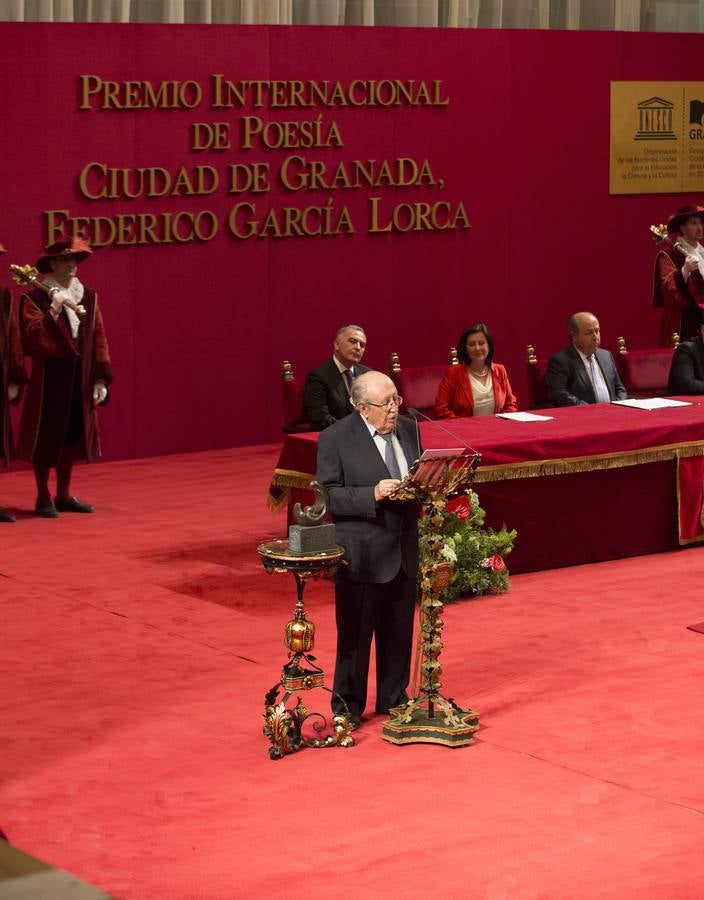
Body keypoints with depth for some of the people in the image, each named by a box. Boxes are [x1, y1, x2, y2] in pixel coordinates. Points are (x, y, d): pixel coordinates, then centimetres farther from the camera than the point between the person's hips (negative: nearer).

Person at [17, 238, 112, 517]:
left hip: (80, 380, 5)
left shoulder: (88, 297, 8)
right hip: (48, 379, -5)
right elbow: (32, 338, -18)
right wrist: (54, 309, -26)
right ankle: (43, 498, 12)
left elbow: (98, 338, 7)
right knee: (46, 439, 1)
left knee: (72, 437, 12)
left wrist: (100, 379, 1)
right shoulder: (34, 299, -8)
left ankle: (64, 496, 24)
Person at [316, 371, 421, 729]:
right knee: (355, 632, 3)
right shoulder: (335, 439, -12)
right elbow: (328, 495, -14)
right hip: (362, 553, -6)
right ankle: (347, 706, 16)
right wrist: (373, 495, -26)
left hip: (404, 548, 6)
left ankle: (393, 697, 30)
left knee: (400, 629, 15)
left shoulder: (408, 430, 6)